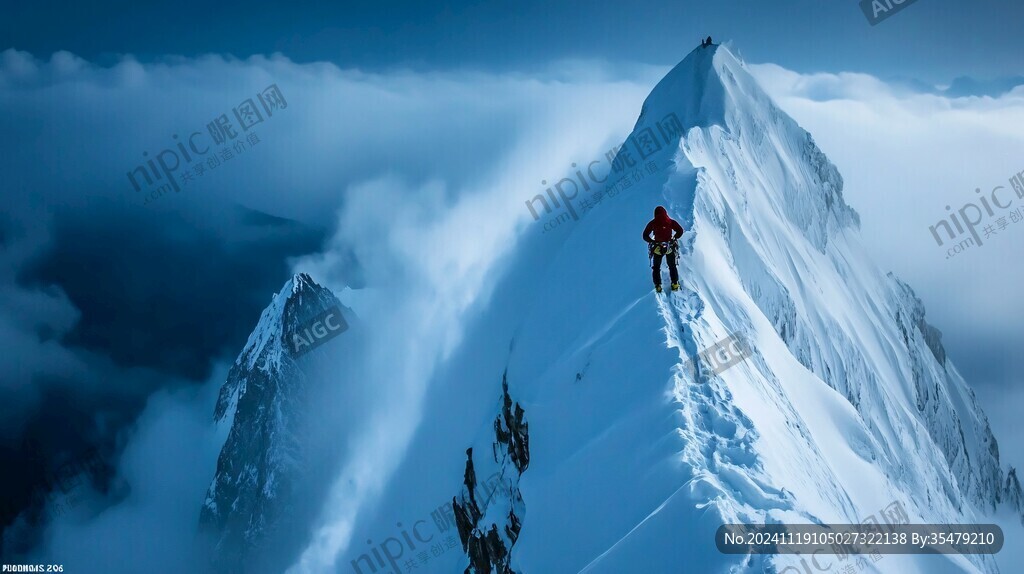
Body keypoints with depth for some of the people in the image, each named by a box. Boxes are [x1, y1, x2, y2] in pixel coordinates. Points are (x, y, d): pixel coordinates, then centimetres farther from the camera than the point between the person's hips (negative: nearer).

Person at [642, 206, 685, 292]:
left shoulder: (652, 223, -1)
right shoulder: (671, 222, -1)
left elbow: (645, 236, 0)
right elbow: (680, 231, -3)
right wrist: (673, 239, 10)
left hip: (657, 247, -1)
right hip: (670, 247, 1)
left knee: (656, 268, 15)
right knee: (672, 266, 19)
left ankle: (658, 286, 7)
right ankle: (675, 284, 14)